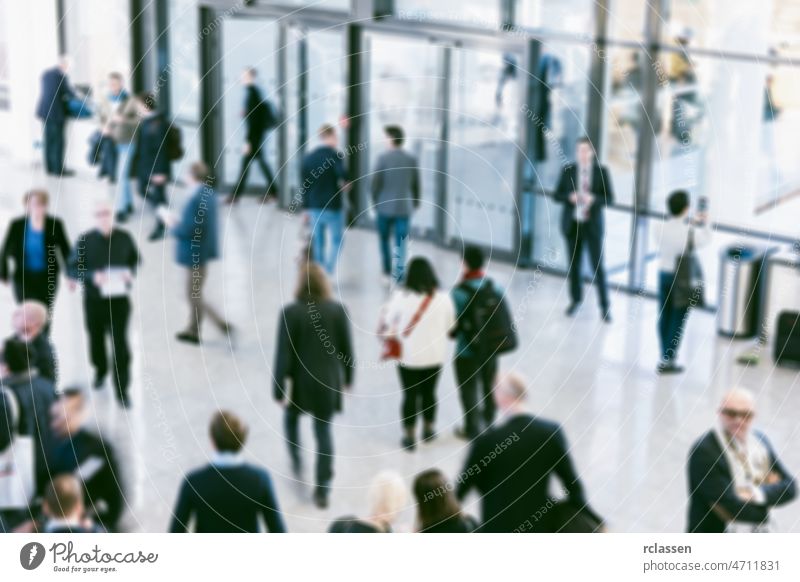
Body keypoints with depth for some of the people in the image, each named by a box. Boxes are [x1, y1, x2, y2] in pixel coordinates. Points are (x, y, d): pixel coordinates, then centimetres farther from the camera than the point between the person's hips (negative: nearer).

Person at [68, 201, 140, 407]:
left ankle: (122, 390, 6)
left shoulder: (124, 238, -7)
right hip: (93, 300, 1)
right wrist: (92, 276, -25)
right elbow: (73, 269, -7)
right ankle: (100, 371, 50)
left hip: (119, 299, -1)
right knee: (96, 339, 19)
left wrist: (131, 272, -14)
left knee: (120, 344, -4)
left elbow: (136, 259, 8)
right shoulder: (85, 241, -10)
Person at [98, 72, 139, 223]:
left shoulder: (130, 101, -11)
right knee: (121, 175, 13)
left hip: (126, 142, -4)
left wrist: (124, 120, -24)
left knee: (122, 175, -9)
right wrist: (103, 127, -7)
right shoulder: (105, 101, 1)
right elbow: (101, 118, 13)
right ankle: (129, 203, 28)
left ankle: (121, 209, -5)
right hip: (111, 142, 4)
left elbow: (139, 120, -10)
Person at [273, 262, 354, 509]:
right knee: (324, 431, 11)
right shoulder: (338, 310, -10)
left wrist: (279, 388, -7)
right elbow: (347, 348, -1)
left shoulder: (290, 313, -18)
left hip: (299, 381, -2)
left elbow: (283, 354, -15)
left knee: (291, 417, 30)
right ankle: (323, 490, 11)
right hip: (328, 381, 2)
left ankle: (296, 461, 36)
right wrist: (347, 377, 14)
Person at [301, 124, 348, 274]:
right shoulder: (336, 156, -12)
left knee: (317, 242, 13)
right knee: (336, 240, 8)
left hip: (314, 207, 5)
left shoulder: (308, 157, 4)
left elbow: (305, 185, 6)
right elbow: (344, 177, -27)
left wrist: (306, 207, 12)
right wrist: (343, 184, -3)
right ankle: (327, 273, -3)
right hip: (333, 206, -5)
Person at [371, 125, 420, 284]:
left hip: (385, 206, -2)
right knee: (401, 242, 5)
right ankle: (399, 272, -1)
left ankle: (387, 272, 16)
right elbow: (416, 184, 4)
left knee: (384, 240, 14)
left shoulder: (383, 157, -9)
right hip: (404, 206, 2)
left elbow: (376, 182, -8)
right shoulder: (411, 159, 0)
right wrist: (415, 202, 16)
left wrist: (375, 201, 5)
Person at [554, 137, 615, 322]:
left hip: (593, 225, -2)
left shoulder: (602, 172, -3)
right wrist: (570, 197, -18)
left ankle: (605, 306, 6)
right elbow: (557, 195, 2)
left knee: (598, 267, -2)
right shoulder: (568, 170, 0)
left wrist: (593, 199, -22)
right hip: (572, 223, 2)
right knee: (574, 265, 11)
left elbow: (610, 199, -4)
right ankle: (576, 299, 29)